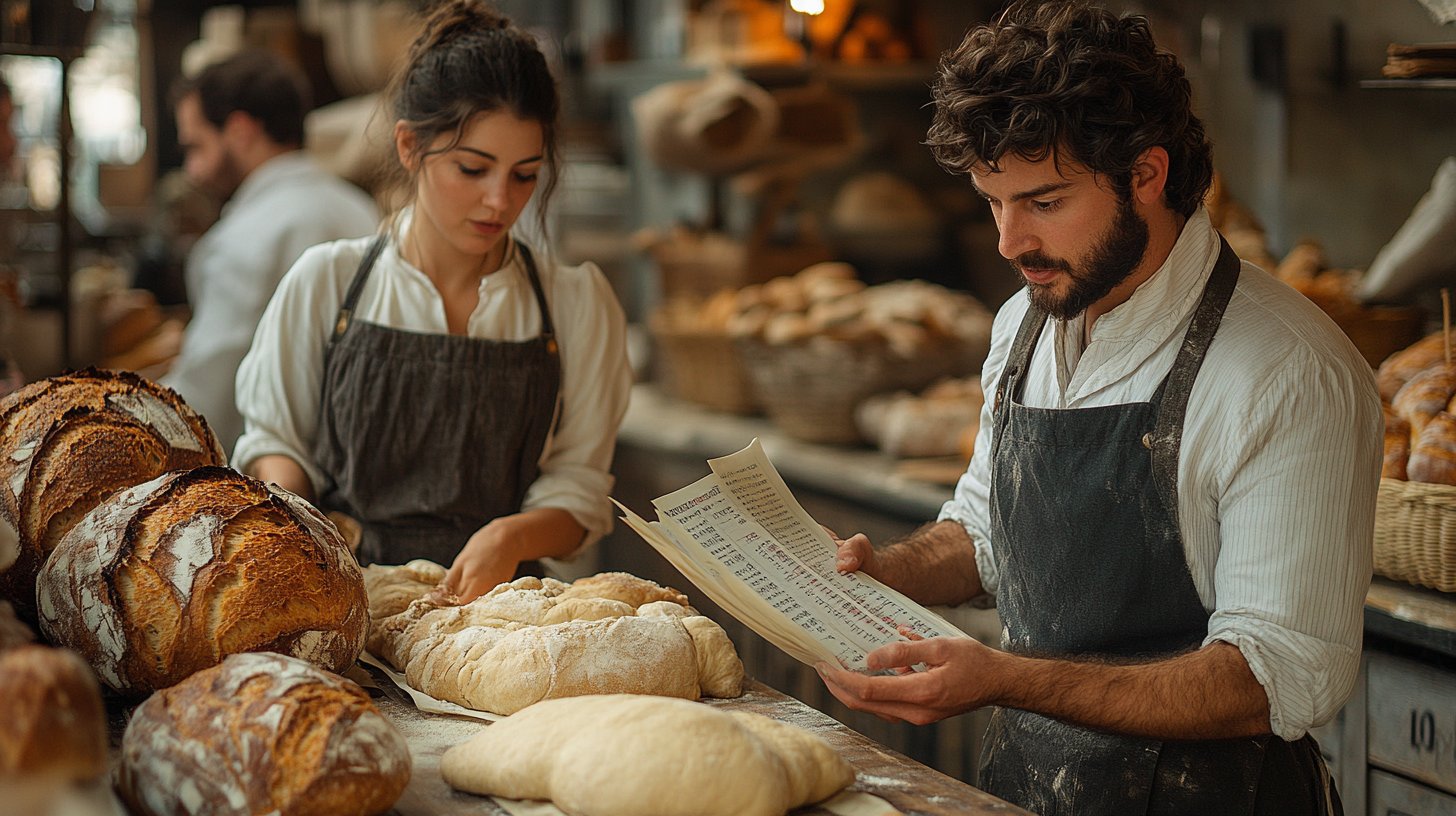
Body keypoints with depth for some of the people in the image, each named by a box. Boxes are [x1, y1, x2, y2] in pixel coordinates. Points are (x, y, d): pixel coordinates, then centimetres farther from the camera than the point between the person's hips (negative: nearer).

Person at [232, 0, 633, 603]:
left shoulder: (577, 305, 6)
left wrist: (514, 536, -14)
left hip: (493, 602, 0)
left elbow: (577, 497, 7)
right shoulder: (325, 283, 6)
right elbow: (274, 437, 14)